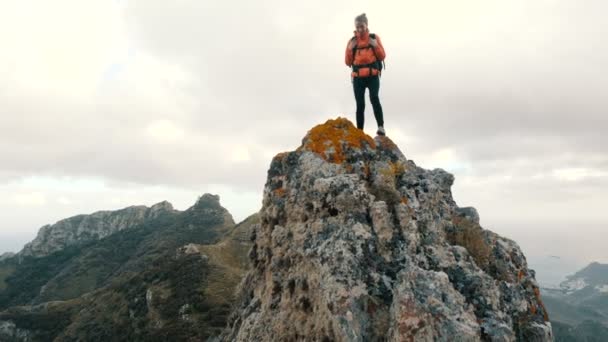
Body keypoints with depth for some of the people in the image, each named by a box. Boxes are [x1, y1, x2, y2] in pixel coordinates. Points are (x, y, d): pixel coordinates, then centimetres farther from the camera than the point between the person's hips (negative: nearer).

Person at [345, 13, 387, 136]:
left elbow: (382, 57, 8)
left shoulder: (374, 38, 10)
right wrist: (350, 49, -5)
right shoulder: (352, 41, 13)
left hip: (373, 75, -1)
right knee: (360, 105, -5)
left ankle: (381, 127, -26)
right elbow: (348, 62, 10)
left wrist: (376, 46, -8)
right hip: (358, 77, 2)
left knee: (374, 98, -25)